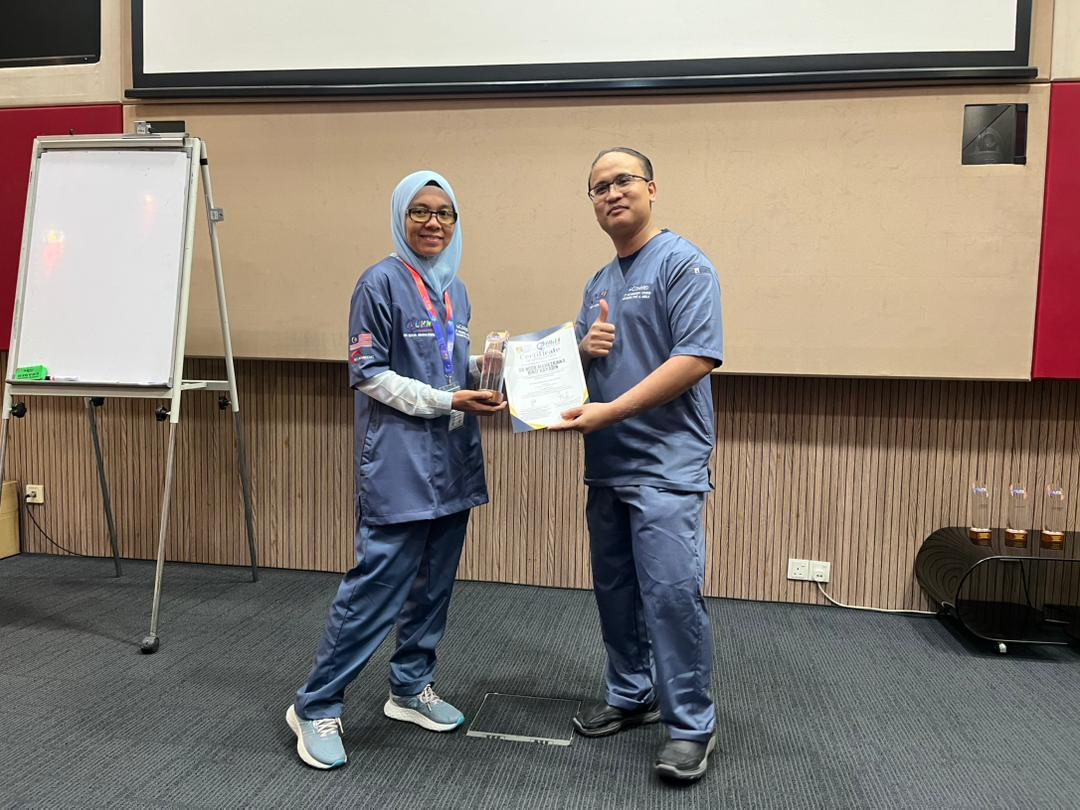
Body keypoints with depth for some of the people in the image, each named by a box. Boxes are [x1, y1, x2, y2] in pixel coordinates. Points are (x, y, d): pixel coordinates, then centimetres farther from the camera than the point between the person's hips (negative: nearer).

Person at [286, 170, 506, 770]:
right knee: (379, 583, -5)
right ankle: (315, 707, 10)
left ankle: (412, 688, 30)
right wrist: (446, 402, -17)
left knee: (435, 582, 13)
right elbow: (367, 374, -11)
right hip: (398, 462, -7)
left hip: (452, 460, 7)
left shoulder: (454, 289, 13)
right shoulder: (381, 282, -7)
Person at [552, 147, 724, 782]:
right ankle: (632, 697, 31)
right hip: (607, 466, 8)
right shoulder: (599, 284, 17)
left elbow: (696, 358, -18)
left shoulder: (683, 264, -7)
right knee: (616, 592, 14)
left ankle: (692, 725, 9)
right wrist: (584, 348, -2)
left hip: (666, 465, -8)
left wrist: (611, 410, -20)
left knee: (671, 595, -7)